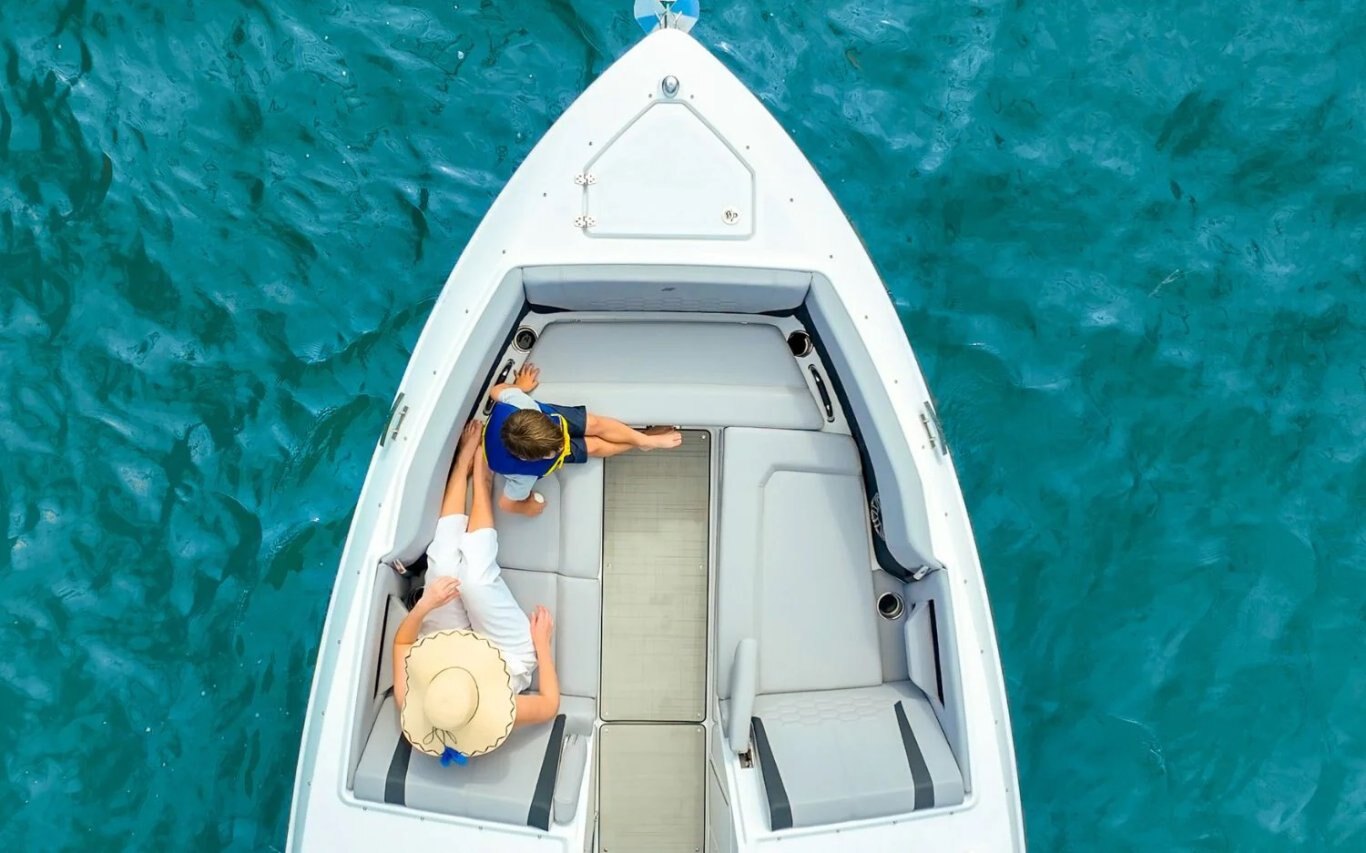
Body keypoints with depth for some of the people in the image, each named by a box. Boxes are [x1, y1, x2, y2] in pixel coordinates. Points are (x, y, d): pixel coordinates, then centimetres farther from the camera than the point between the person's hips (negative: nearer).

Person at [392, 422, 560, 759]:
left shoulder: (410, 706, -35)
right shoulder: (499, 722, -41)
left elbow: (401, 643, -16)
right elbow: (551, 704, -19)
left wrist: (423, 606, -32)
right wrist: (542, 641, -12)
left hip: (443, 645, 2)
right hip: (511, 657, -1)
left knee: (444, 563, -20)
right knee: (475, 575, -25)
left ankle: (464, 460, 6)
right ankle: (481, 474, 2)